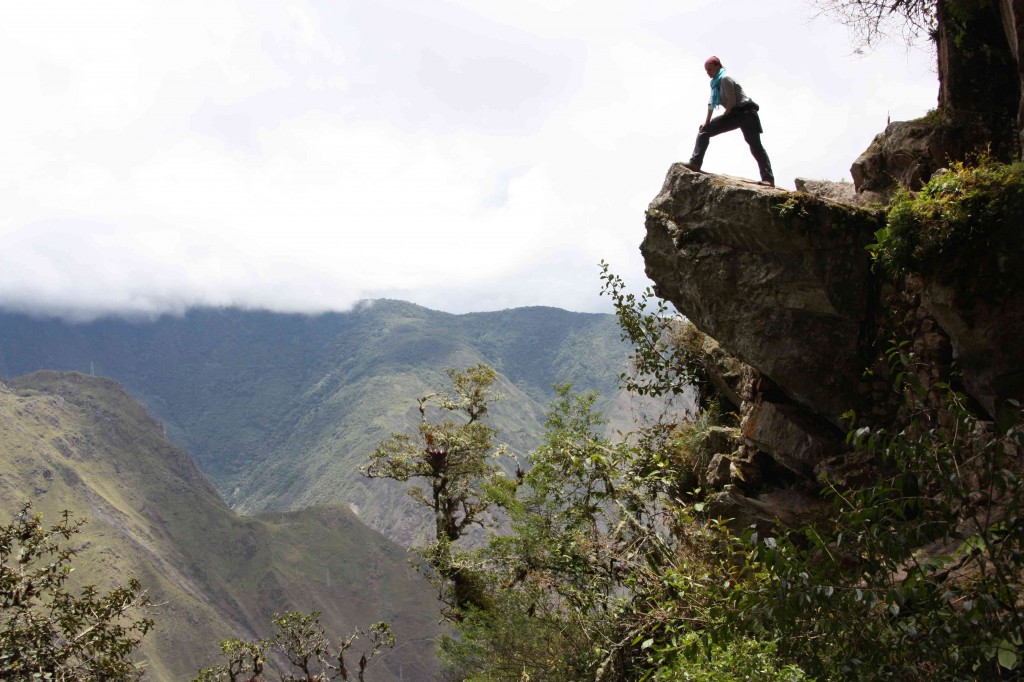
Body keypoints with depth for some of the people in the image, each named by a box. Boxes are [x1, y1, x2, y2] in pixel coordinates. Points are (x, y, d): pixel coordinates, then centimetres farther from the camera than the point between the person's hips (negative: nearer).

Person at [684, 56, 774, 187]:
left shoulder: (725, 79, -11)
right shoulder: (715, 83, 16)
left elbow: (732, 101, -16)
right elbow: (711, 103, 17)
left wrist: (724, 117, -7)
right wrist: (707, 122, 12)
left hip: (746, 111, -10)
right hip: (734, 114, 10)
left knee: (754, 144, -19)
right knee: (704, 130, 6)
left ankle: (768, 178, -27)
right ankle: (695, 163, 1)